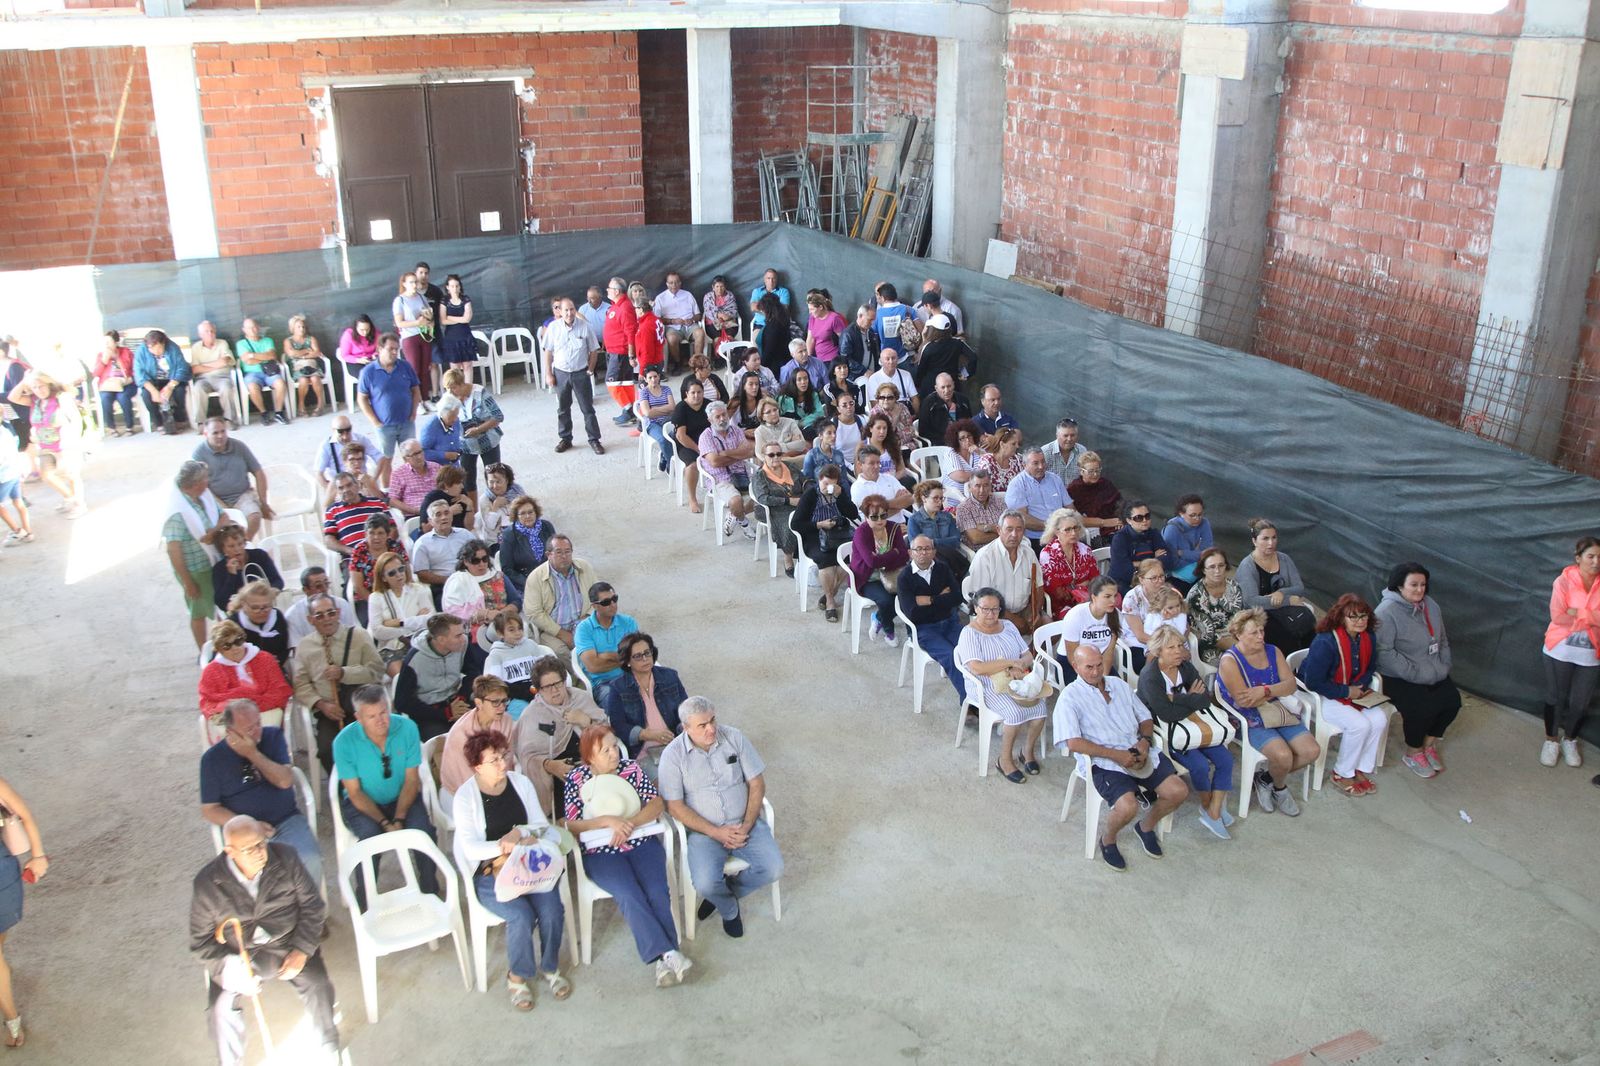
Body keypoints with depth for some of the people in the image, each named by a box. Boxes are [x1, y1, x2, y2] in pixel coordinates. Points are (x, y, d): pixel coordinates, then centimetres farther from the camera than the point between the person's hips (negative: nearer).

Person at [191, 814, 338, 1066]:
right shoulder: (208, 882, -12)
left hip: (286, 943, 0)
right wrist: (230, 969, -18)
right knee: (221, 1007, -21)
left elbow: (313, 904, -2)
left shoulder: (285, 858, -10)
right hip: (236, 955, 0)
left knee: (318, 987, -21)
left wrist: (302, 950, -12)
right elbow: (201, 941, -4)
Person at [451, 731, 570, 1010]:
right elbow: (470, 848, -15)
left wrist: (519, 832, -15)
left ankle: (550, 967, 5)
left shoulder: (521, 782, 4)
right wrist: (504, 847, -31)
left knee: (552, 910, -22)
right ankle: (517, 976, 0)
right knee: (522, 915, -28)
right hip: (488, 873, -3)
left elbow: (542, 825, 6)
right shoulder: (465, 796, -8)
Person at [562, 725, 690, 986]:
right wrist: (607, 821, -19)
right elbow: (571, 825, -4)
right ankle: (667, 954, -31)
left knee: (657, 892, -23)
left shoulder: (631, 768, 6)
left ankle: (663, 960, -23)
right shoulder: (576, 779, 0)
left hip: (642, 844, 2)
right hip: (601, 853, -2)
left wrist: (630, 823, -16)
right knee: (630, 896, -27)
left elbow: (657, 803, 1)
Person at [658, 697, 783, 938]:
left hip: (744, 824, 2)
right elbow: (675, 806, -9)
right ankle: (729, 909, 11)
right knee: (705, 884, -27)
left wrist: (746, 826, -11)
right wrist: (716, 833, -16)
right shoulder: (673, 755, -9)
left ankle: (727, 891, 12)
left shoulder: (734, 738, -3)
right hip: (704, 829, -2)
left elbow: (757, 784, 1)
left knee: (774, 869, -19)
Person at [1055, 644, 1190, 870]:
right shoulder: (1070, 697, -4)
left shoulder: (1119, 684, 16)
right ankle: (1108, 841, 4)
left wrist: (1144, 740, -3)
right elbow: (1073, 742, -15)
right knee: (1127, 807, -30)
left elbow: (1146, 718, 20)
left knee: (1178, 791, -10)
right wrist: (1116, 755, -17)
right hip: (1105, 763, -6)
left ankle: (1146, 826, 19)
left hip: (1138, 755, 6)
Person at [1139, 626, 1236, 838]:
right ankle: (1208, 805, 6)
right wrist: (1192, 700, -12)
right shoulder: (1149, 676, -19)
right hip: (1162, 732, -7)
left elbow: (1206, 699, -7)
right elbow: (1167, 714, -26)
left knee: (1225, 759, -10)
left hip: (1188, 726, 7)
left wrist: (1177, 698, -20)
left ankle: (1214, 814, -3)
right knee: (1200, 764, -24)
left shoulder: (1186, 667, 1)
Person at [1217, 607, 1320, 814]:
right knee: (1283, 754, -28)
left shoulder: (1273, 652, 8)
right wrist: (1277, 692, -9)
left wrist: (1264, 690, -22)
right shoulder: (1229, 661, -11)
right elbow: (1244, 700, -19)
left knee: (1312, 750, -12)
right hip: (1250, 721, -6)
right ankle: (1279, 788, 9)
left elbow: (1291, 684, -4)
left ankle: (1266, 777, 10)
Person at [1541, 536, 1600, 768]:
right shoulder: (1564, 581, -11)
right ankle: (1551, 740, 28)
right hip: (1560, 651, -2)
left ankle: (1570, 740, 32)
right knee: (1555, 697, 10)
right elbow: (1557, 616, -19)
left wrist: (1578, 612, -22)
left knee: (1580, 702, 9)